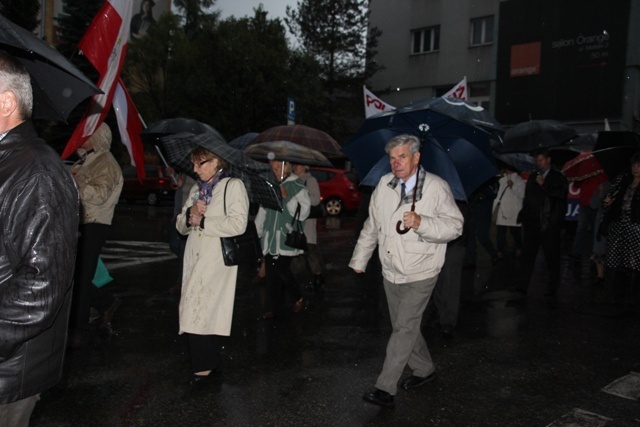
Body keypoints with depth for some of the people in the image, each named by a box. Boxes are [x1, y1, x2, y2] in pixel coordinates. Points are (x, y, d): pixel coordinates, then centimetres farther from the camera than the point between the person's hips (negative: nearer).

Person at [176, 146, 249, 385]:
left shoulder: (233, 186, -2)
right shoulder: (196, 189, 20)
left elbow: (238, 224, -16)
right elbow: (181, 226, 18)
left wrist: (202, 221, -8)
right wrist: (190, 213, -5)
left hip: (217, 260, -6)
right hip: (195, 259, 7)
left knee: (197, 311, -11)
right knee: (204, 314, 6)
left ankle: (204, 367, 0)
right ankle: (211, 364, 16)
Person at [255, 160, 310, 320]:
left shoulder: (298, 186, -1)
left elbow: (303, 213, -5)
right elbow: (262, 211, 18)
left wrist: (287, 198, -8)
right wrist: (257, 231, 15)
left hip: (287, 236, -5)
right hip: (270, 237, 5)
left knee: (281, 269, -10)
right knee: (271, 271, 3)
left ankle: (299, 299, 14)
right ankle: (272, 306, 13)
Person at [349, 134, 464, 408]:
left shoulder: (436, 187, -10)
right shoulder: (384, 184, 4)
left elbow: (455, 226, -13)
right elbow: (371, 226, 13)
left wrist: (421, 223, -29)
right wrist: (359, 260, 14)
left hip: (420, 274, -6)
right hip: (390, 272, 6)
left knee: (404, 328, -9)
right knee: (403, 326, 16)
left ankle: (385, 390, -4)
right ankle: (424, 370, 37)